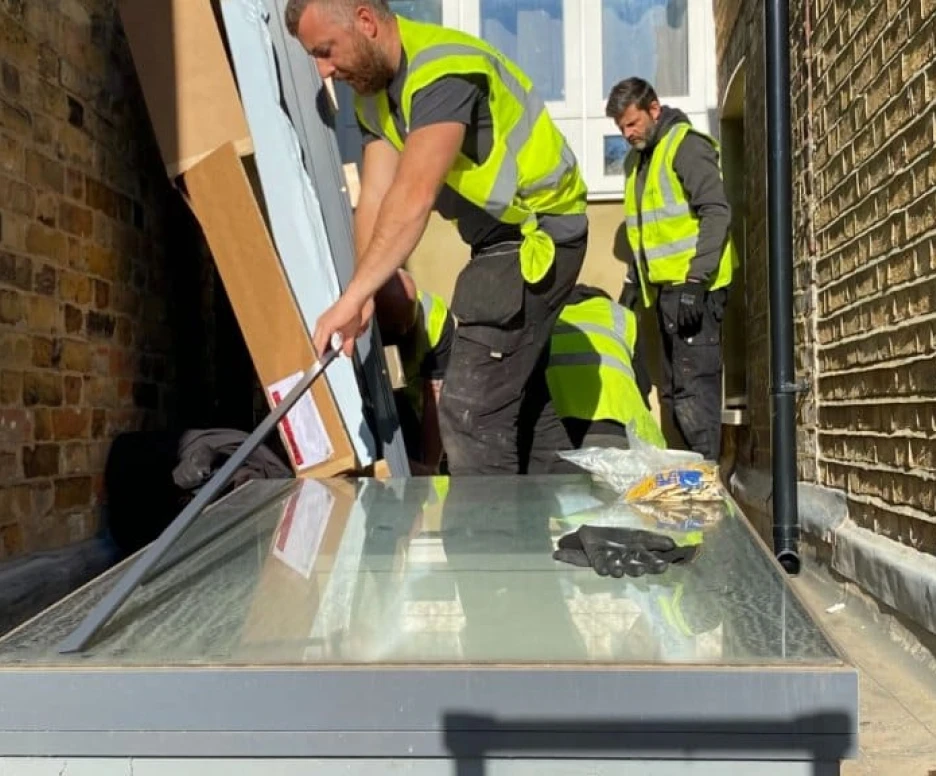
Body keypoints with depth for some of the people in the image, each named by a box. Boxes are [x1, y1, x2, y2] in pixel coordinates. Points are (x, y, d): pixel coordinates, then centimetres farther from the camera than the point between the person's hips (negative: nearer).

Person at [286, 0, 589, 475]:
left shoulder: (443, 71, -25)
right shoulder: (372, 93, 5)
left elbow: (413, 197, -36)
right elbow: (376, 197, -5)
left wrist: (352, 297, -38)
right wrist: (366, 295, -16)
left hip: (538, 236, -10)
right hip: (501, 237, 10)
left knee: (471, 410, -13)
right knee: (517, 396, 20)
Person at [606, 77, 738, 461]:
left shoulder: (687, 145, -7)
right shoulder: (635, 160, 19)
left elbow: (717, 213, -15)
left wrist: (695, 282, -21)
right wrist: (633, 281, 18)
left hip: (693, 287, -9)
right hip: (665, 288, 9)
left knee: (694, 385, -9)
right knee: (673, 390, 11)